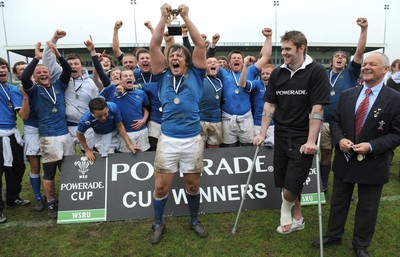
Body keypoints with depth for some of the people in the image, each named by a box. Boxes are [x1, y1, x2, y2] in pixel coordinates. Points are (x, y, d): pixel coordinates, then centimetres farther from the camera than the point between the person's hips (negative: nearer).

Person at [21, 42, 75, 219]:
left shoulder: (58, 86, 10)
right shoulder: (34, 90, 2)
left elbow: (68, 71, -2)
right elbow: (24, 78, -18)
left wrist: (57, 54, -16)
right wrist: (36, 58, -20)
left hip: (65, 134, 3)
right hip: (48, 137, -3)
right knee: (49, 172, 6)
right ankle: (51, 203, 21)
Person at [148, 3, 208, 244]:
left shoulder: (195, 75, 5)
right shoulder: (164, 76, 7)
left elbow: (200, 45, -2)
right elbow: (154, 46, 0)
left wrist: (186, 17, -2)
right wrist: (164, 18, -3)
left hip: (193, 139, 0)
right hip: (168, 139, 1)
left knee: (193, 185, 14)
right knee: (161, 186, 6)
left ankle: (195, 220, 37)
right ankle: (158, 224, 29)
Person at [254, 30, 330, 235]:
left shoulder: (316, 72, -9)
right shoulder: (277, 74, 5)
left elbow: (317, 108, -13)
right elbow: (269, 105, 6)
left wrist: (311, 141, -17)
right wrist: (262, 134, 1)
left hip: (303, 139, -5)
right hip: (281, 135, 5)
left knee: (292, 185, -8)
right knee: (283, 183, 12)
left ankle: (286, 208, 27)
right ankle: (297, 219, 34)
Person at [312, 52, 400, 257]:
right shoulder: (347, 95, 2)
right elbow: (335, 121, 6)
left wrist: (371, 146, -22)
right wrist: (340, 139, -14)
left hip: (373, 163, -3)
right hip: (344, 160, 3)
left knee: (367, 208, 14)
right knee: (338, 202, 18)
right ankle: (333, 236, 38)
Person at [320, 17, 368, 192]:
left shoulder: (350, 73, 2)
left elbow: (359, 52, -11)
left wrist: (364, 29, -21)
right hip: (324, 122, 2)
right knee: (325, 154, 12)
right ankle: (323, 185, 27)